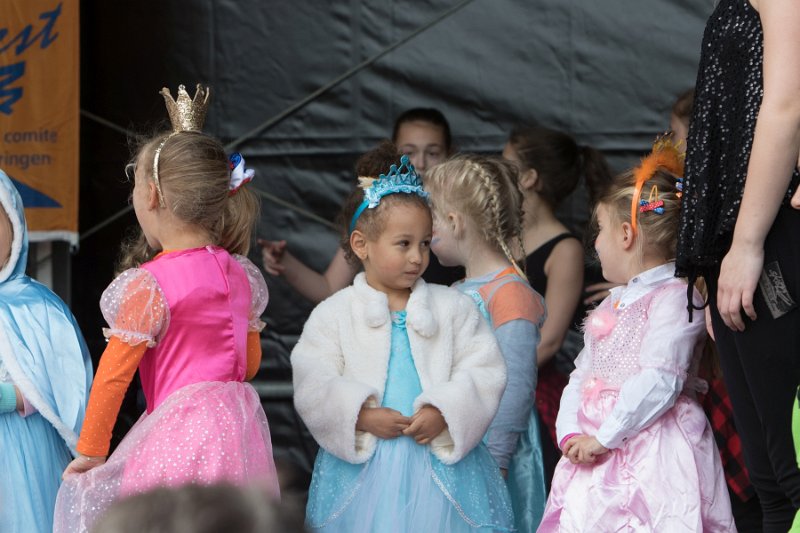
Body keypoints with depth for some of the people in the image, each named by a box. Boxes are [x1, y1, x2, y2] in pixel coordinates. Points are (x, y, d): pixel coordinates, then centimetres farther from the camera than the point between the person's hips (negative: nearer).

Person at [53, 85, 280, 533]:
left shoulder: (149, 285, -11)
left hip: (180, 433, -8)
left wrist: (91, 451, -1)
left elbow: (113, 375, -9)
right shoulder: (240, 274, 9)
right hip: (242, 429, 8)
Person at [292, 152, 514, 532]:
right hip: (362, 466, -1)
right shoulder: (334, 315, 4)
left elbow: (483, 372, 2)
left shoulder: (453, 308, 8)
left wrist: (442, 411, -14)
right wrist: (362, 415, -16)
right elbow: (313, 386, -3)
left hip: (442, 460, 1)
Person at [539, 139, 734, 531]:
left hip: (651, 452, -8)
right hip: (596, 455, 8)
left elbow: (660, 381, -17)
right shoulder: (612, 304, 21)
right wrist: (570, 433, 1)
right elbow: (581, 375, 19)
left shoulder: (676, 297, -8)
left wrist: (602, 438, -17)